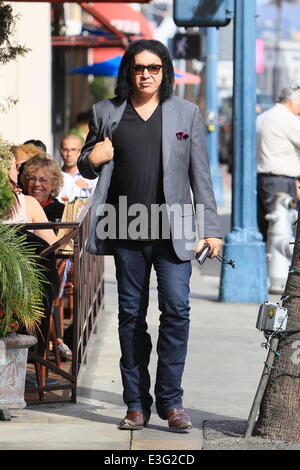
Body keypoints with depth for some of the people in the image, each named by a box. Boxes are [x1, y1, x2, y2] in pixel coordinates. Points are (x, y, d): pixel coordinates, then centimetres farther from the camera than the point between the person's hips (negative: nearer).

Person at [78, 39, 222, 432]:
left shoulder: (186, 112, 8)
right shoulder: (107, 113, 9)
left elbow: (200, 174, 7)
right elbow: (86, 167, 18)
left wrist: (210, 228, 1)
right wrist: (92, 160, -7)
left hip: (174, 230, -1)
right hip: (126, 231, 1)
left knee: (176, 308, -10)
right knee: (131, 315, 4)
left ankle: (170, 400, -1)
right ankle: (137, 404, 10)